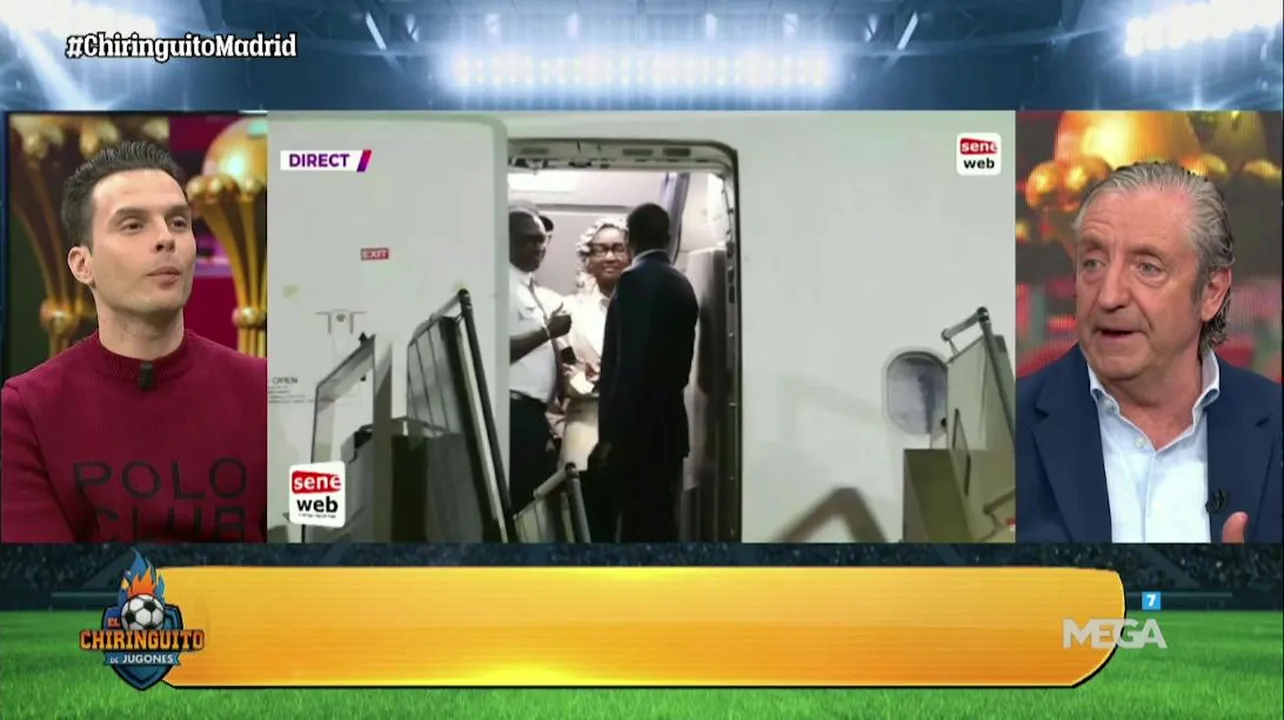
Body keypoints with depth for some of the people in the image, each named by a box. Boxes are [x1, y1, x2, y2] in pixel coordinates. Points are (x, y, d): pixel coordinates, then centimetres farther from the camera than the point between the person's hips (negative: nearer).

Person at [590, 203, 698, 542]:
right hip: (668, 426, 8)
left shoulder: (635, 280, -12)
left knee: (641, 528, -6)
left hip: (637, 429, -8)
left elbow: (629, 362, -19)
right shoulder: (682, 284, 12)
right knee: (659, 523, 11)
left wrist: (611, 435, -17)